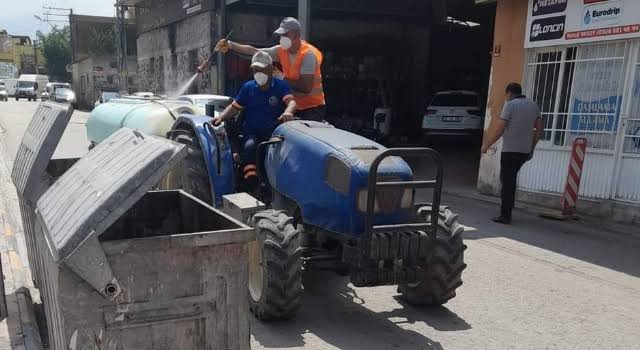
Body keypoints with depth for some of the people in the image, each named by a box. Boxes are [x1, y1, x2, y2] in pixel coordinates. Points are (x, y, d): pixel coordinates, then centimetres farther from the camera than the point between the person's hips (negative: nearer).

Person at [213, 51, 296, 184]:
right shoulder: (248, 87, 15)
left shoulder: (281, 86, 5)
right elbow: (235, 107, 16)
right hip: (252, 133, 2)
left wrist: (287, 113, -38)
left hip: (274, 133, -2)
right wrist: (221, 117, -4)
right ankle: (251, 182, -36)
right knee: (250, 146, -32)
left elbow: (291, 102, -13)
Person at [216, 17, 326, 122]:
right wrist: (230, 45, -7)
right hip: (295, 106, 7)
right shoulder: (281, 50, 2)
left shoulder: (308, 54, -19)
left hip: (313, 108, -6)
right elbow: (254, 51, 3)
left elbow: (306, 87, -25)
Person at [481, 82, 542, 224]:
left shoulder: (510, 105, -7)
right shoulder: (533, 105, 13)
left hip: (510, 150, -7)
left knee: (507, 181, -3)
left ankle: (505, 215, -2)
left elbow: (500, 129, -14)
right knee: (511, 179, 20)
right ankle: (507, 209, 22)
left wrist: (486, 145, -6)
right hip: (525, 151, 7)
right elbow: (539, 129, 13)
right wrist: (532, 148, 19)